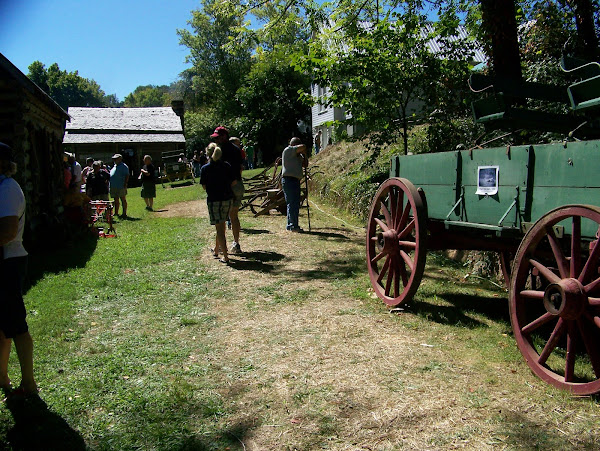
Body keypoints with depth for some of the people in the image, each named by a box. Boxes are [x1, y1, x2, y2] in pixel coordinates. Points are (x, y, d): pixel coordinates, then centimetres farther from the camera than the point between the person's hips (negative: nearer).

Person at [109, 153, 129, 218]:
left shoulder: (123, 166, -6)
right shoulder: (114, 166, 20)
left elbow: (127, 176, -12)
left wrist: (125, 184, -19)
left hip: (121, 186, -8)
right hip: (113, 186, 8)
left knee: (123, 200, -3)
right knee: (116, 200, 13)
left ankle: (124, 213, 1)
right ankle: (116, 213, 20)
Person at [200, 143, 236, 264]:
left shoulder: (205, 169, -6)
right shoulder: (226, 166, -1)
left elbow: (204, 186, -1)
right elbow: (234, 182, 0)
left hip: (214, 200, -3)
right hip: (228, 199, 3)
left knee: (219, 228, -1)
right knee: (221, 225, 19)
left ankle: (225, 256, -4)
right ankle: (216, 249, 35)